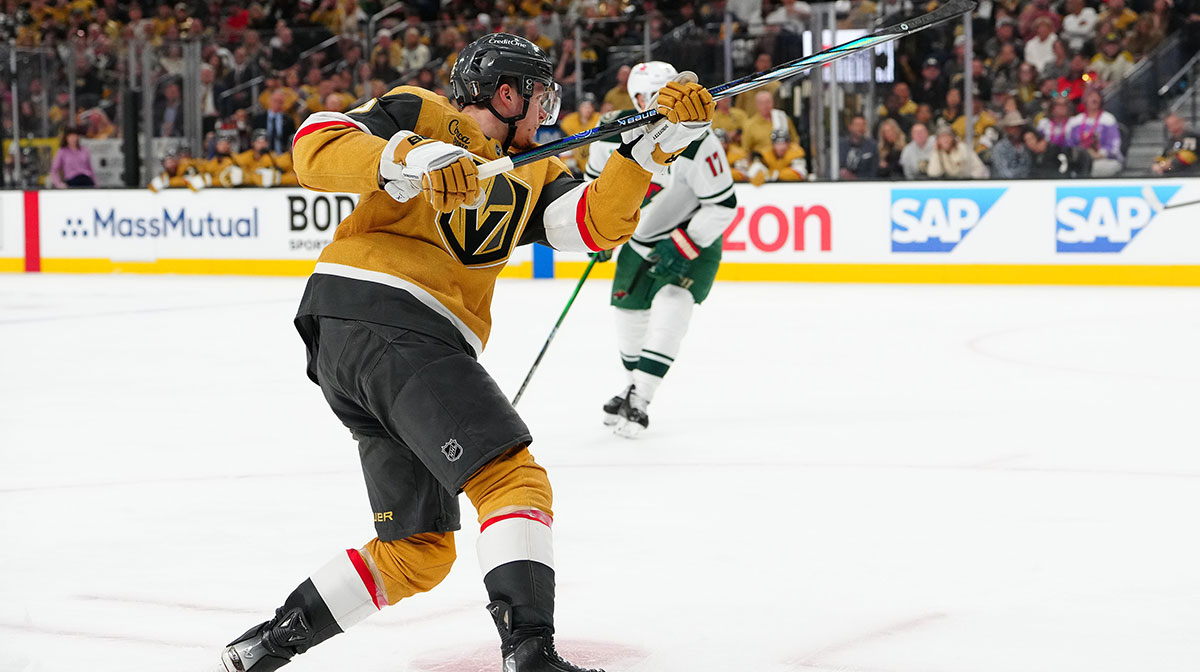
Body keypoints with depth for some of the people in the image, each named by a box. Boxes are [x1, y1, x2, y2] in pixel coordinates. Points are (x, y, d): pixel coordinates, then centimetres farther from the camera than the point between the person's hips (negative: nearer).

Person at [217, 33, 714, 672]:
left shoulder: (530, 177, 25)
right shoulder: (421, 116, 6)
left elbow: (596, 222, 8)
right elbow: (315, 146, -8)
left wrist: (660, 137, -2)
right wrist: (406, 158, -23)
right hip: (378, 313, -9)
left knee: (420, 550, 13)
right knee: (513, 478, -19)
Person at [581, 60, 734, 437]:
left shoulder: (697, 144, -26)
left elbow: (723, 205, -21)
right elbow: (597, 176, 9)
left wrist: (682, 247, -25)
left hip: (694, 240, -5)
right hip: (639, 240, 5)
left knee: (671, 306, -25)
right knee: (629, 318, 10)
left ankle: (638, 401, -23)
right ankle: (636, 386, 38)